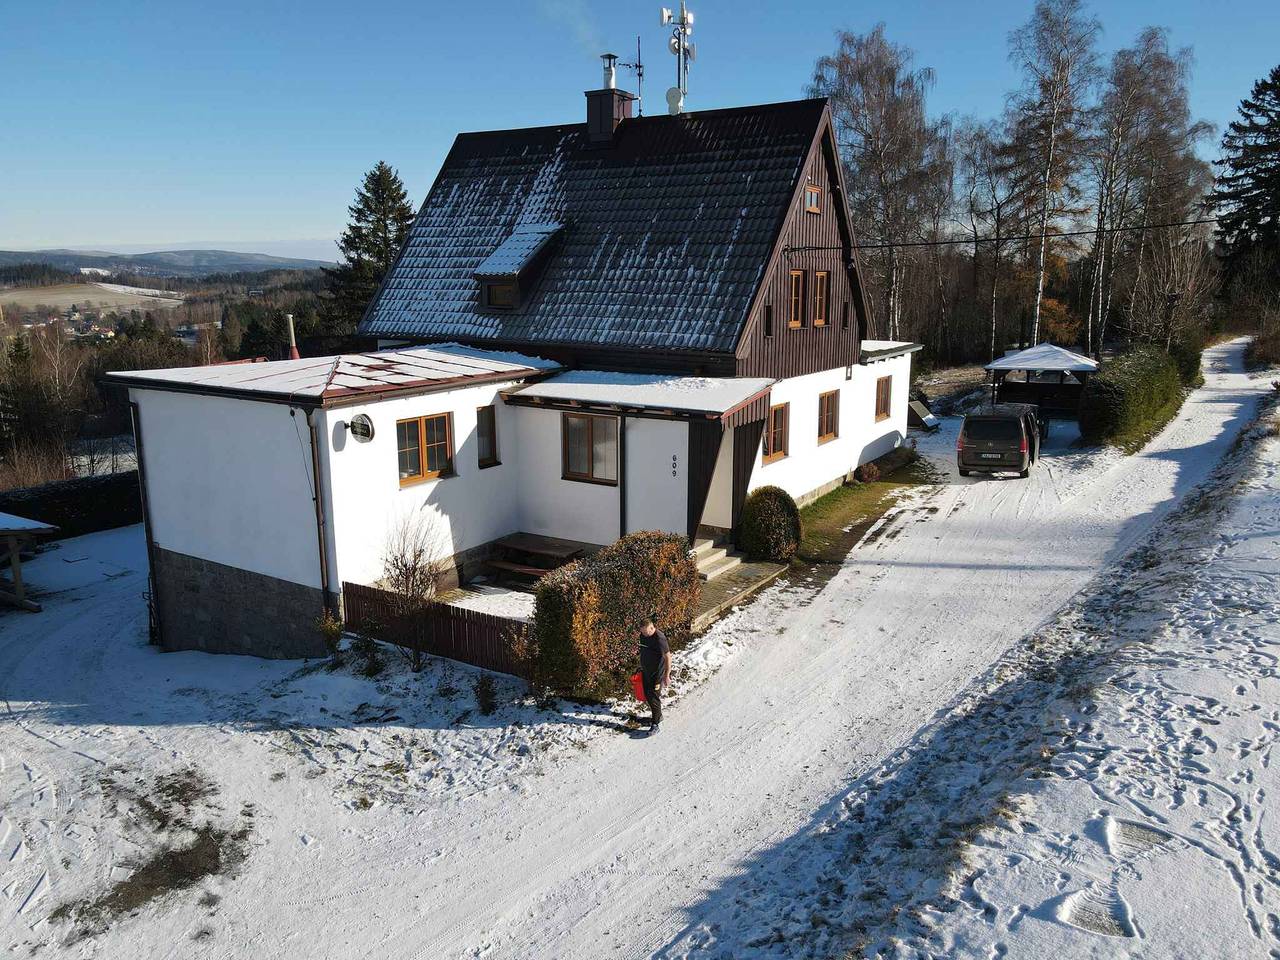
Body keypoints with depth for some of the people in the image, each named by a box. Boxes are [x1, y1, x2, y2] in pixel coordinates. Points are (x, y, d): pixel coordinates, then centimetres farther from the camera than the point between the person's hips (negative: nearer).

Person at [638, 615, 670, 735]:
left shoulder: (659, 639, -26)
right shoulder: (643, 635, -2)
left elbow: (668, 657, -21)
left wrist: (667, 676, -19)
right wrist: (641, 666, 21)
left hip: (657, 674, -8)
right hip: (646, 672, 8)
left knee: (654, 698, -3)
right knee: (647, 695, 18)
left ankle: (655, 724, 8)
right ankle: (658, 716, 37)